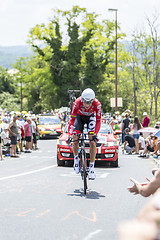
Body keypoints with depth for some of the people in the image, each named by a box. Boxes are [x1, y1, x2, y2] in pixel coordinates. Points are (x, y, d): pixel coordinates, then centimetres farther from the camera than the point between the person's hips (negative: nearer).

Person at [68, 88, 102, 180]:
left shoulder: (97, 104, -34)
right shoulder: (77, 102, -34)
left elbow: (98, 120, -21)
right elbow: (72, 118, -26)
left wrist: (95, 133, -28)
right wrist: (70, 133, -29)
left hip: (91, 117, 0)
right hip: (80, 116, 1)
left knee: (93, 142, -13)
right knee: (75, 139, -14)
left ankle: (92, 167, -8)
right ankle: (76, 158, 14)